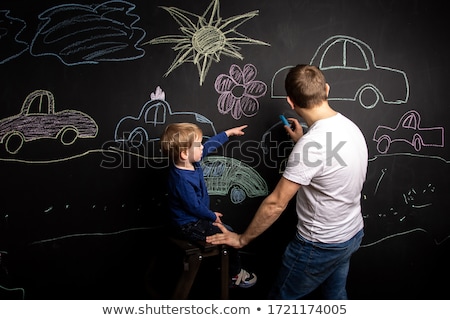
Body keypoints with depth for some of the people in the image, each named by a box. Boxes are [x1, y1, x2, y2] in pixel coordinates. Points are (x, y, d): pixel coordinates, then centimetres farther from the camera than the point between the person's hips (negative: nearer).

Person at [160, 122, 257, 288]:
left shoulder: (190, 161, -7)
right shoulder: (182, 180, -34)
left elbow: (210, 145, 8)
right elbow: (194, 207, -25)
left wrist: (229, 132, 16)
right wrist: (212, 216, -7)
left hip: (196, 217, 10)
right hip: (189, 226, -10)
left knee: (226, 229, 19)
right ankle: (235, 275, 19)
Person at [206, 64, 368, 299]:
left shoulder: (312, 143, -30)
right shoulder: (350, 126, -3)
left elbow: (276, 203, -25)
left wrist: (242, 239, -12)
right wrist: (301, 141, 17)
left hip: (321, 245, -8)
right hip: (353, 233, 8)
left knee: (281, 298, 13)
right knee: (335, 296, 26)